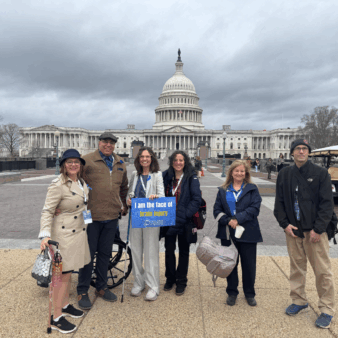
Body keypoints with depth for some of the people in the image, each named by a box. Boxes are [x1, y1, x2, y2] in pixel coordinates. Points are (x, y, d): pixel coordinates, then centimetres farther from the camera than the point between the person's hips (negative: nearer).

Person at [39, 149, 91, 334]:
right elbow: (47, 211, -19)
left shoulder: (81, 182, 5)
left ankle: (65, 305, 36)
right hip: (63, 233, -7)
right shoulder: (57, 185, -18)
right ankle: (56, 318, 14)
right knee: (63, 274, 0)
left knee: (68, 271, 19)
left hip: (78, 231, 7)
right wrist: (45, 235, -29)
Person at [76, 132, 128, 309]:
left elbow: (124, 187, 22)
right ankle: (82, 291, 22)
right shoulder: (87, 160, -6)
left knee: (105, 254, 16)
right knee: (88, 254, 5)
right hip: (91, 215, -5)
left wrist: (124, 205, 18)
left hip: (111, 216, 5)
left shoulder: (120, 164, 11)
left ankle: (101, 287, 33)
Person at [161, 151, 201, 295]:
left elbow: (197, 199, -12)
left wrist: (185, 214, -19)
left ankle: (181, 281, 26)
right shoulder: (166, 176, 4)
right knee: (169, 250, 11)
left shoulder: (192, 178, -8)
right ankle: (170, 278, 31)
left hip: (185, 221, -3)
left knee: (183, 251, 11)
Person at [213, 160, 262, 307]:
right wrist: (228, 221, -15)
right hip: (228, 233, 1)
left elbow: (254, 208, -9)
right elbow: (217, 210, 1)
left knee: (249, 264, 9)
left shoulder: (252, 189, 3)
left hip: (247, 233, -1)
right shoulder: (223, 190, 8)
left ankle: (249, 293, 29)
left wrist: (238, 219, -19)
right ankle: (232, 292, 29)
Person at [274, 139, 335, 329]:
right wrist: (285, 224, -2)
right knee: (297, 268, 14)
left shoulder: (321, 174, -3)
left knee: (323, 270, 3)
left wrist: (318, 229, -12)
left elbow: (327, 204, -6)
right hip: (293, 230, 3)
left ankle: (327, 310, 19)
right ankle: (299, 301, 31)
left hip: (315, 231, -3)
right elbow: (279, 202, 9)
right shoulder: (285, 175, 6)